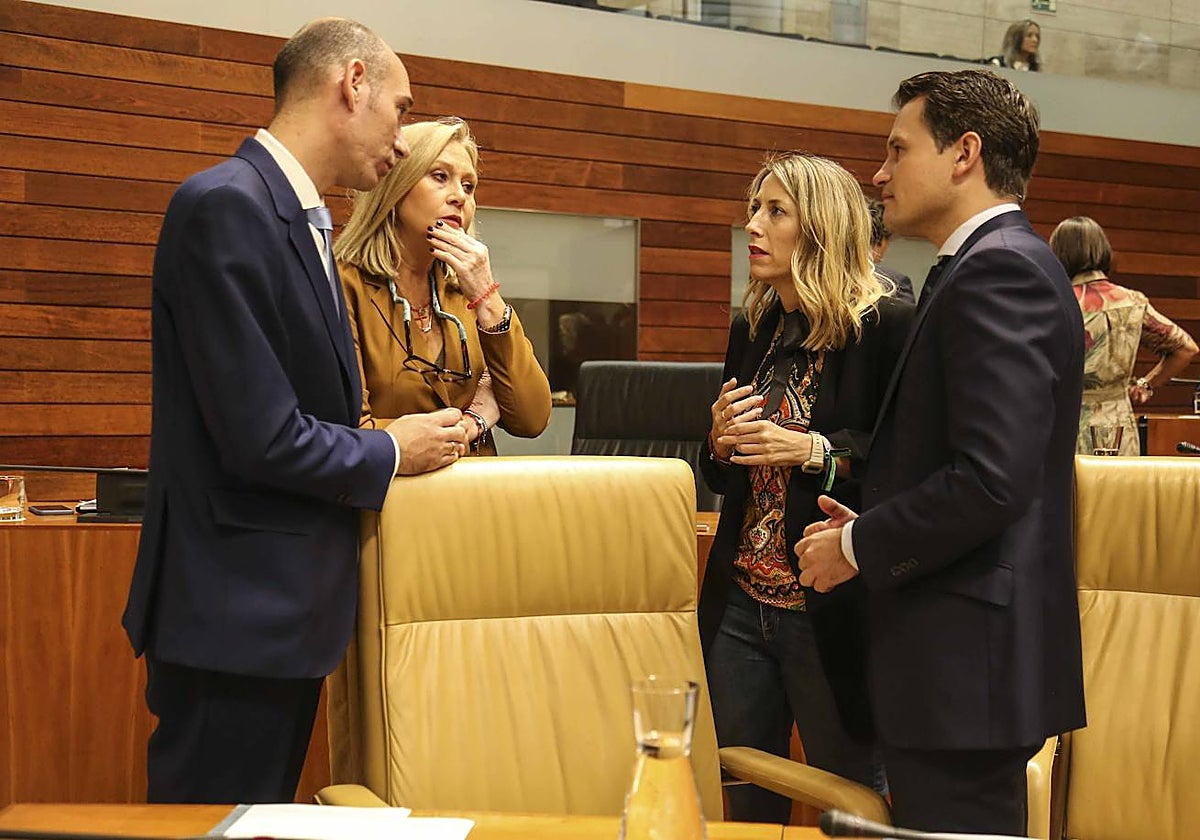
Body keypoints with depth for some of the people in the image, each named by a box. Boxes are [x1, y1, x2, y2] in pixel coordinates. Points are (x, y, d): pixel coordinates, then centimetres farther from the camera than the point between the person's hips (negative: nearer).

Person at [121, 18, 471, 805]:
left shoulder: (298, 218, 13)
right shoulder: (227, 206, -17)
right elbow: (260, 437, -23)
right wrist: (390, 454, -7)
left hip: (284, 613, 10)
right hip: (235, 619, -10)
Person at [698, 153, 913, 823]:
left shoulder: (887, 326, -9)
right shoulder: (752, 331, 11)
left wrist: (816, 451, -21)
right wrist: (721, 440, -3)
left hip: (833, 610, -6)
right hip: (740, 603, 6)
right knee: (747, 805, 15)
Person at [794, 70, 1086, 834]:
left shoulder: (1000, 269, -16)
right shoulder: (997, 263, 16)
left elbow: (992, 477, -25)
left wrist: (859, 548, -12)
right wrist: (873, 527, 10)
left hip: (968, 656, -10)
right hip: (966, 654, 10)